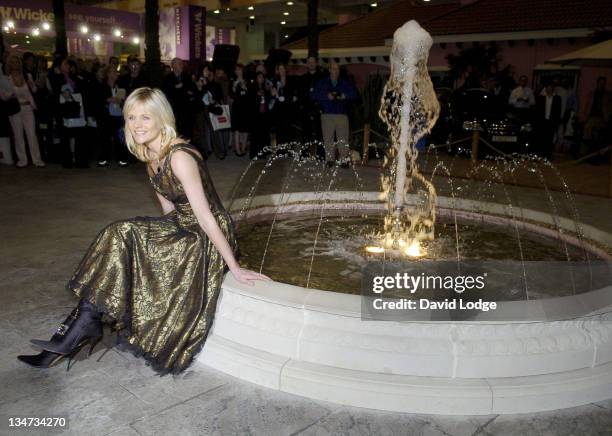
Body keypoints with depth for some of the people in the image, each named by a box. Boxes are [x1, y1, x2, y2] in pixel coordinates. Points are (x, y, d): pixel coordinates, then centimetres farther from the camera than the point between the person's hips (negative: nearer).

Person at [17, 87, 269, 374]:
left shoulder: (179, 157, -22)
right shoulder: (150, 156, 6)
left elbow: (205, 216, -24)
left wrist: (234, 267, -22)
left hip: (207, 238, -8)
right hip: (182, 227, 8)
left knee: (120, 237, -19)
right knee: (119, 238, -10)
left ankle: (85, 326, -8)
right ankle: (84, 326, -7)